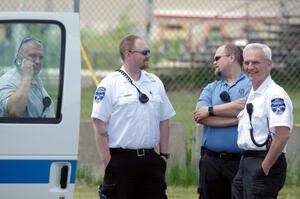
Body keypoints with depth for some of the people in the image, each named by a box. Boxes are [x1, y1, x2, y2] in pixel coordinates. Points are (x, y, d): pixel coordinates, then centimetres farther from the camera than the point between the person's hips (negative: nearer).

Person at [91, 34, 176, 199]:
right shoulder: (110, 84, -6)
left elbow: (164, 121, 16)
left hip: (150, 159, 5)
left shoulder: (155, 83, 12)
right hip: (121, 159, -5)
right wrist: (108, 161, -13)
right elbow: (99, 125, -9)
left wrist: (164, 154, 9)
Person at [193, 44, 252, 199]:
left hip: (240, 161, -4)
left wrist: (210, 110, -6)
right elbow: (200, 116, -2)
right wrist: (237, 118, -10)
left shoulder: (251, 85, 2)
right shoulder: (211, 88, 16)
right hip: (211, 161, 4)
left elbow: (245, 108, -17)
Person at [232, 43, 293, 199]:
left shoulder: (275, 94, -14)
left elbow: (282, 135, -23)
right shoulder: (252, 94, 16)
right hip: (246, 161, 10)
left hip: (265, 162, -10)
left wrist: (265, 168, -20)